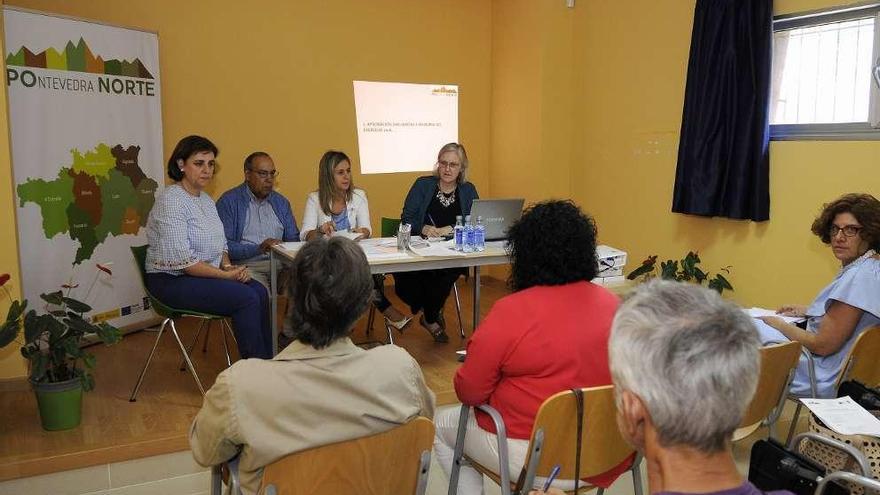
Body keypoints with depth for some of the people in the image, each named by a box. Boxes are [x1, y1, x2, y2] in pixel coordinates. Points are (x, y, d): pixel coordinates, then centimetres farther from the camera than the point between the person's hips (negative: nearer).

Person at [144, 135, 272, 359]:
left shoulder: (206, 199, 11)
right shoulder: (171, 201, -17)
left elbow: (220, 243, 17)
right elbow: (181, 260, -23)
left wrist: (229, 266, -3)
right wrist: (225, 275, -18)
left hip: (205, 274, 8)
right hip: (172, 280, -8)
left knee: (259, 291, -15)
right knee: (247, 299, -22)